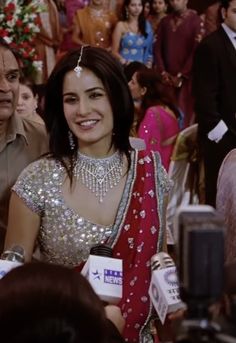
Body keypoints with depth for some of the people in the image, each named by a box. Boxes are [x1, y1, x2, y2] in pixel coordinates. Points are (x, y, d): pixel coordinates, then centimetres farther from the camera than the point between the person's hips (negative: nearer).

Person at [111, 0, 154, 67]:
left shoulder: (146, 25, 12)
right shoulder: (121, 25, 1)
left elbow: (150, 50, 16)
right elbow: (114, 51, 0)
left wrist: (149, 64, 1)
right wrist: (123, 60, -16)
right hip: (125, 66, -3)